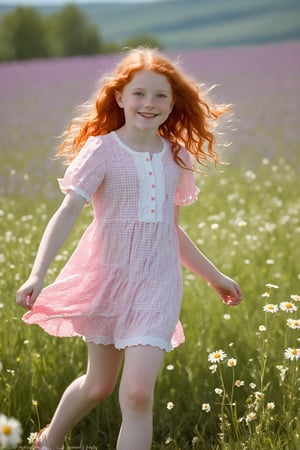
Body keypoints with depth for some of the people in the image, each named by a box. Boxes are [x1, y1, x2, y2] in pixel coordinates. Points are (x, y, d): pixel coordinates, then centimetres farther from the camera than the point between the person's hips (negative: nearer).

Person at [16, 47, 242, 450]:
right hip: (106, 276, -2)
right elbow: (68, 212, -20)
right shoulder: (102, 149, -9)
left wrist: (214, 276, 22)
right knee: (99, 383, 15)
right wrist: (38, 273, -31)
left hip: (156, 283, 2)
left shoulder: (177, 156, 5)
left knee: (138, 394, -12)